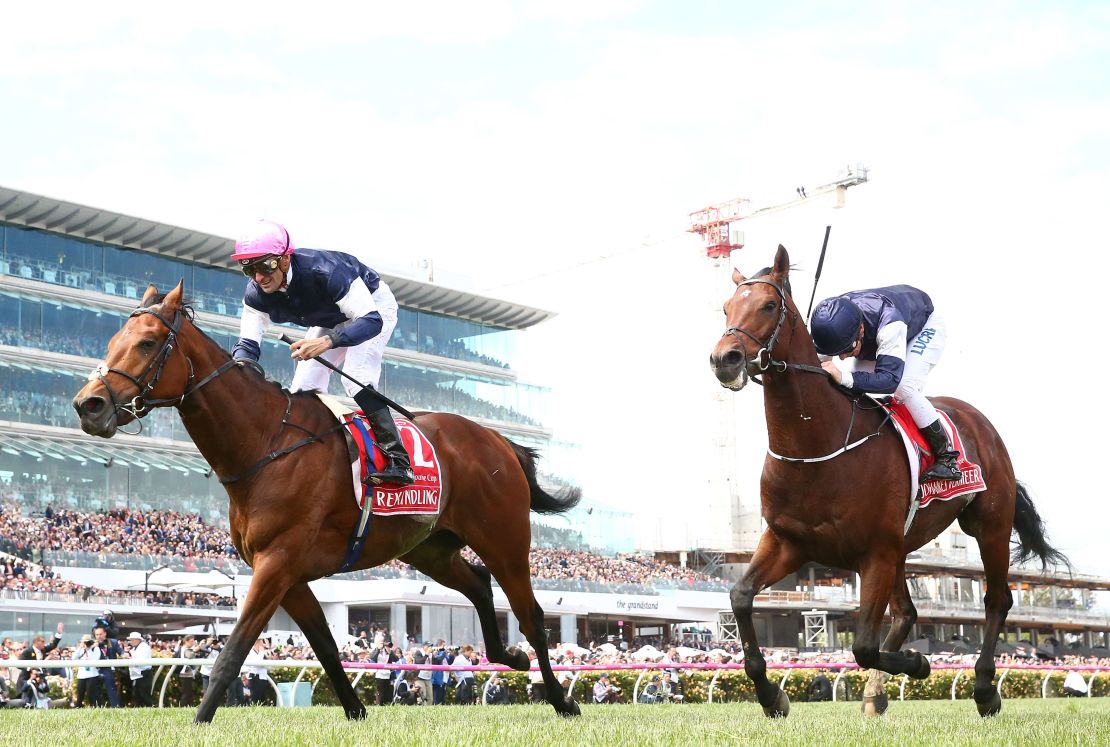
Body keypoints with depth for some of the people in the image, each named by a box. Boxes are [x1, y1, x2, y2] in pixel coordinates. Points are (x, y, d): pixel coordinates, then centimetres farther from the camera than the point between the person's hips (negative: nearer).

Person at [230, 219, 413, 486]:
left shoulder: (324, 270, -43)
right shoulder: (256, 294, -23)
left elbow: (372, 320, -45)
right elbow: (248, 343, -21)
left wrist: (326, 342, -62)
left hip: (374, 305, -7)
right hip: (328, 320, 7)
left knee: (356, 378, -27)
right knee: (303, 388, -2)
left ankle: (397, 460, -29)